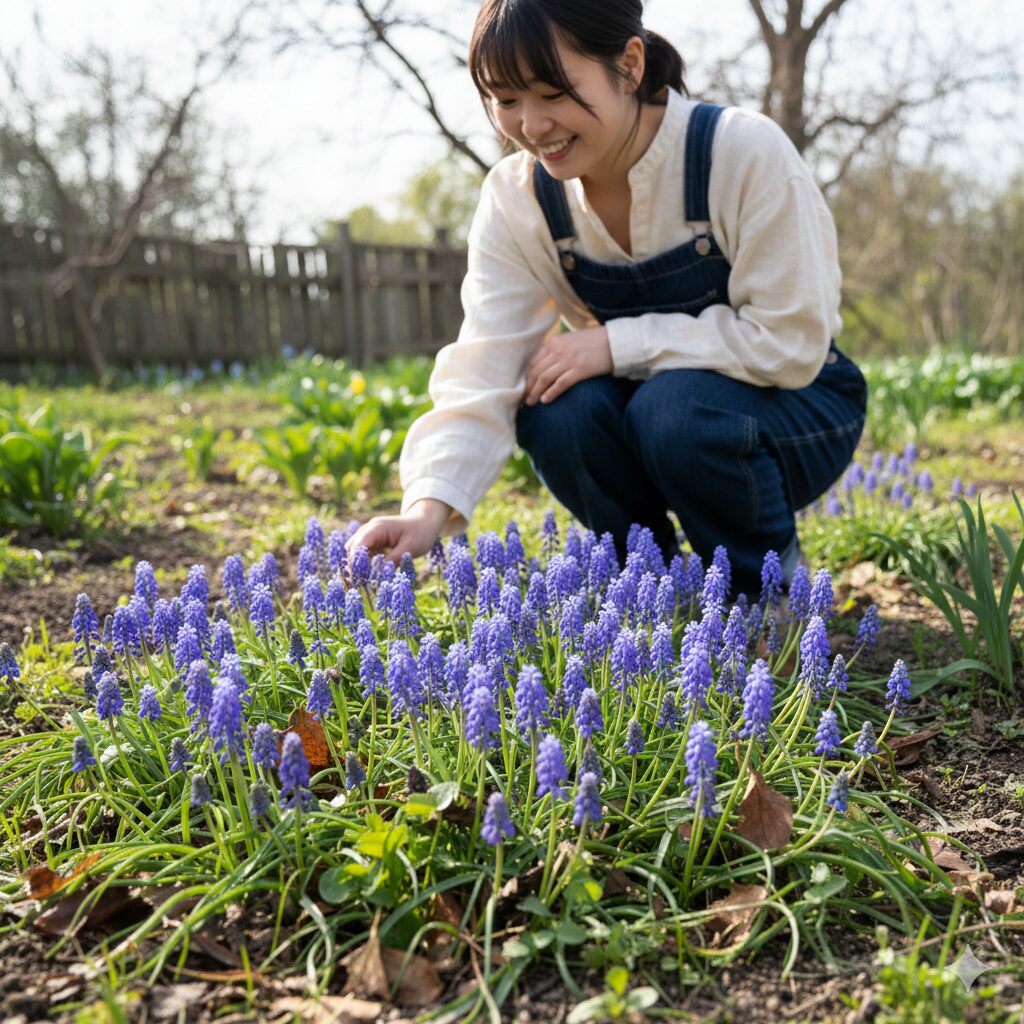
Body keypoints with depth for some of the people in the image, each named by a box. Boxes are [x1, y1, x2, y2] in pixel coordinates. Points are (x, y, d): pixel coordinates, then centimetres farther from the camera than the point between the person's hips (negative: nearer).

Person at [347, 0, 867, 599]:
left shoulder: (744, 153, -24)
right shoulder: (517, 198, -12)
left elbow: (790, 343, -24)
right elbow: (485, 371, -20)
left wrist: (620, 343, -29)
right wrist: (429, 508, -36)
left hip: (794, 405, -3)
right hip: (654, 406, 3)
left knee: (675, 407, -34)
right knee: (556, 409, -28)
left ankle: (772, 591, -4)